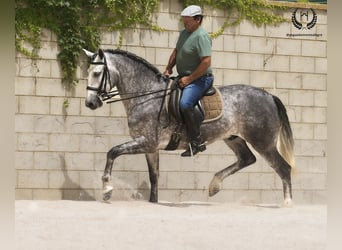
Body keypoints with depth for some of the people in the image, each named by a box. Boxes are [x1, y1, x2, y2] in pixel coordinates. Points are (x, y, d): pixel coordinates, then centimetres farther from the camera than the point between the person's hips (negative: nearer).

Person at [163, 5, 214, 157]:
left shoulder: (201, 36, -20)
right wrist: (168, 69, 8)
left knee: (185, 104, -31)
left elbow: (206, 62, -26)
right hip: (184, 77, 11)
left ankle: (197, 142, -26)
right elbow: (176, 52, 23)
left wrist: (189, 79, -23)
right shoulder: (184, 33, 11)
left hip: (199, 79, -11)